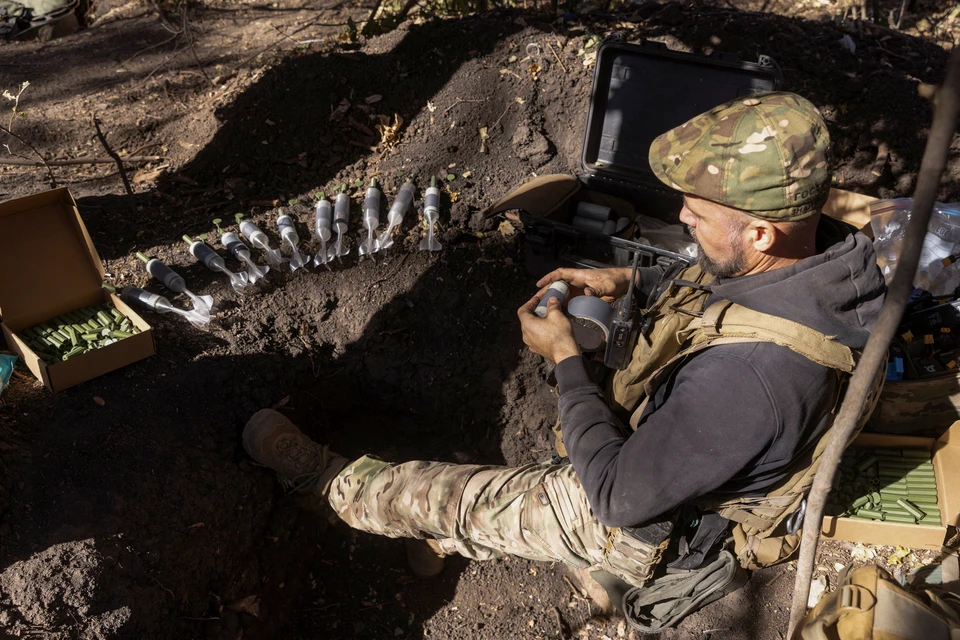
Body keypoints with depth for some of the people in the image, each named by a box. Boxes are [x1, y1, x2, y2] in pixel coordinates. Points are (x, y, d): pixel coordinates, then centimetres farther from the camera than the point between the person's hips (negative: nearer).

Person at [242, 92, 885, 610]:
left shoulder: (746, 375, -44)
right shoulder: (817, 243, -16)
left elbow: (621, 495, -31)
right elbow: (714, 280, 9)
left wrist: (565, 356, -23)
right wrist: (631, 280, -4)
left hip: (642, 522, -7)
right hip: (659, 443, 8)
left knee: (441, 497, 8)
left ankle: (322, 475, 33)